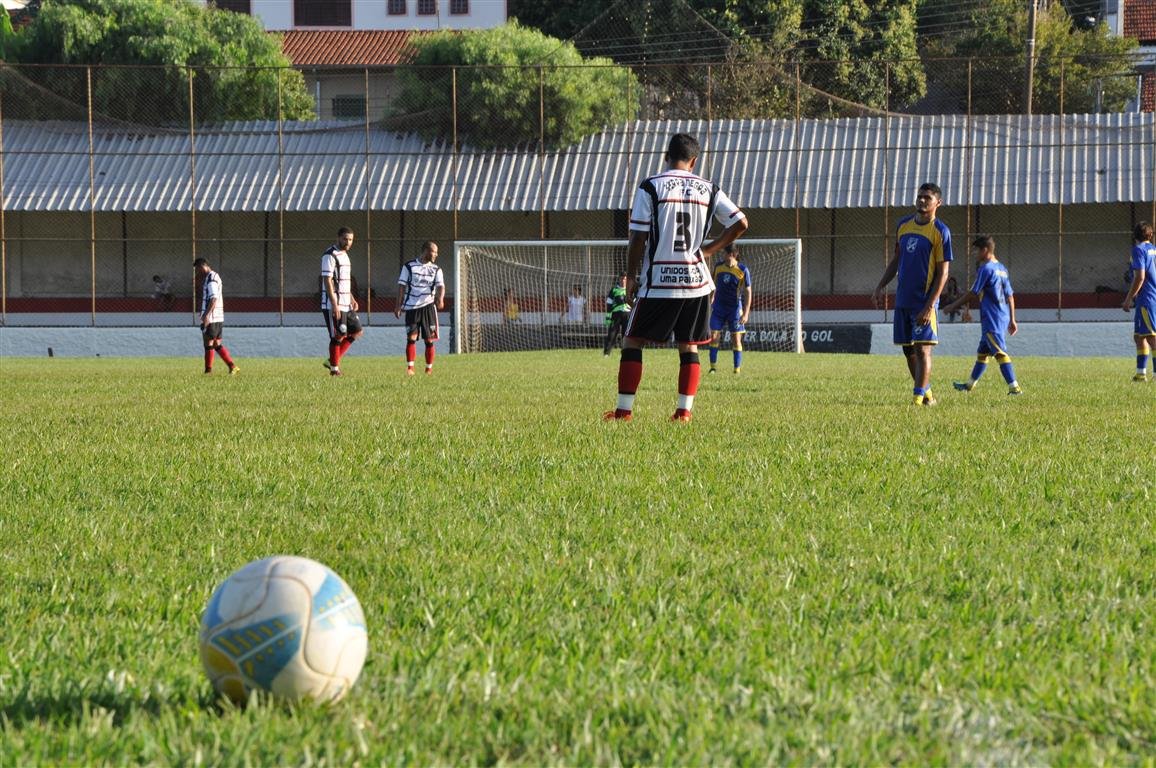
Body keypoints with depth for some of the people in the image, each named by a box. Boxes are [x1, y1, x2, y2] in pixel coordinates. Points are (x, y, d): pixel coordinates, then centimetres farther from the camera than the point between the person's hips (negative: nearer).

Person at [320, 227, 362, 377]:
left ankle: (333, 361, 14)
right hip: (333, 305, -9)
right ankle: (334, 368, 5)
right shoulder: (330, 255, -13)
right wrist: (334, 305, -23)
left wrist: (352, 299, 18)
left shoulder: (344, 255, 17)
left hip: (346, 304, 9)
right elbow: (327, 281, -18)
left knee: (356, 331, 9)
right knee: (338, 336, -5)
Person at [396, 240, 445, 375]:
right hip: (411, 307, -2)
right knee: (411, 337, -9)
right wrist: (398, 305, 1)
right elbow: (402, 286, 4)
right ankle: (410, 367, -6)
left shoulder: (436, 269, 7)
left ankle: (429, 369, 12)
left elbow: (440, 286, -6)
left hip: (428, 306, 2)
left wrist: (440, 298, -27)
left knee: (429, 339, 2)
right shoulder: (409, 266, 2)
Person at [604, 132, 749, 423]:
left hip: (658, 282, -3)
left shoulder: (650, 187, -6)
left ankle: (624, 410, 2)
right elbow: (740, 223, 2)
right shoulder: (708, 189, 4)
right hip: (697, 281, 3)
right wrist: (709, 250, 13)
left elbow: (638, 238, -8)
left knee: (632, 342, 6)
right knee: (689, 346, 12)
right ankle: (684, 410, 6)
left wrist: (631, 276, 4)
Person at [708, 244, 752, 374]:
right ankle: (713, 367, 4)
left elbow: (748, 292, -11)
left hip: (735, 308, -3)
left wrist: (746, 313, -16)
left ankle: (737, 369, 4)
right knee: (714, 336, -4)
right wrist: (712, 299, 19)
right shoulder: (718, 266, -3)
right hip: (719, 306, 3)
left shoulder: (743, 270, -13)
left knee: (736, 339, -3)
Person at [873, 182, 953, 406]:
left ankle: (918, 397, -10)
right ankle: (927, 393, 23)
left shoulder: (940, 232, -8)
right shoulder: (903, 225, 9)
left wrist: (929, 306, -18)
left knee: (922, 349, -12)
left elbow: (943, 272, -11)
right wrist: (880, 286, 11)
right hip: (903, 300, 6)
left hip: (924, 302, -6)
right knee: (908, 350, 10)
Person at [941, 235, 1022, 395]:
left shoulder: (985, 269, -12)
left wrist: (953, 306, 0)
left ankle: (1015, 387, -19)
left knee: (1000, 353, -12)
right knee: (982, 352, 19)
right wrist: (1012, 320, 20)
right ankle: (970, 384, 31)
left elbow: (973, 293, -10)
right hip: (1003, 317, 9)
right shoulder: (1002, 269, 14)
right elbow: (1010, 296, 16)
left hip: (992, 320, -9)